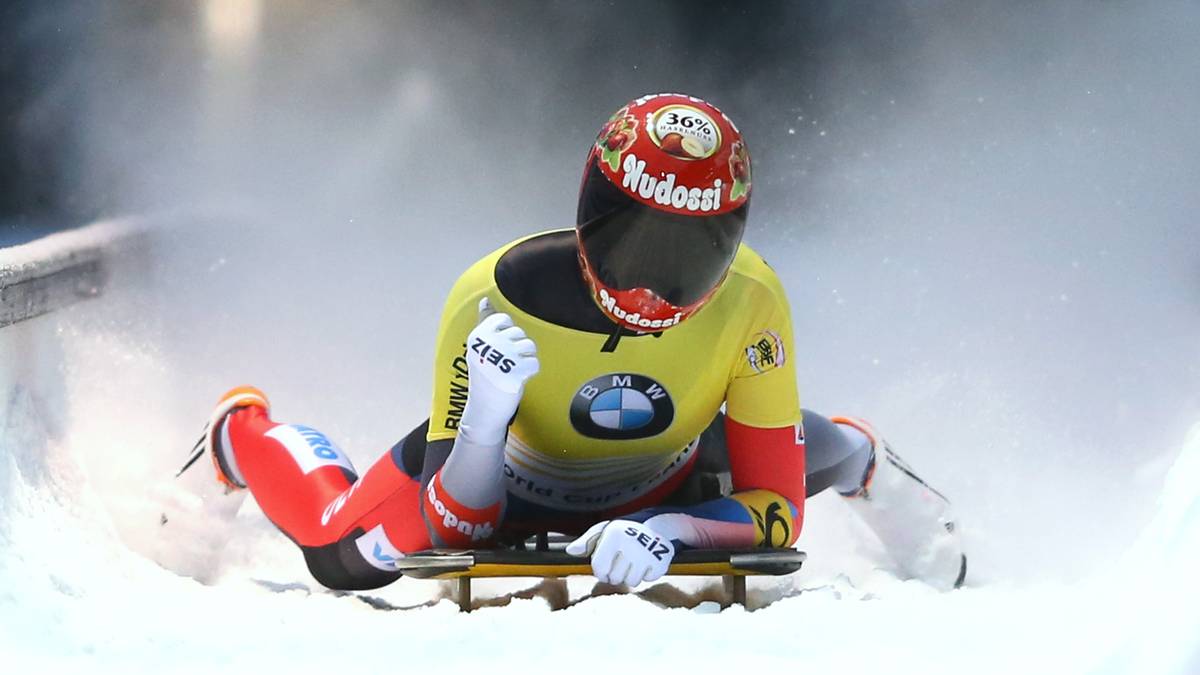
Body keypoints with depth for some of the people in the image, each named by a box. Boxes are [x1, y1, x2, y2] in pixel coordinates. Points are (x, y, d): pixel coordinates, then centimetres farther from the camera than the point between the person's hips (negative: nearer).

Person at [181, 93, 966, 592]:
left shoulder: (751, 302, -33)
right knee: (347, 557, -10)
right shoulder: (492, 300, -37)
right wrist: (484, 419, -53)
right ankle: (242, 431, 24)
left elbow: (776, 510, -32)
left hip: (660, 489, 2)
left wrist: (667, 528, -52)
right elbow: (454, 531, -33)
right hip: (511, 479, -2)